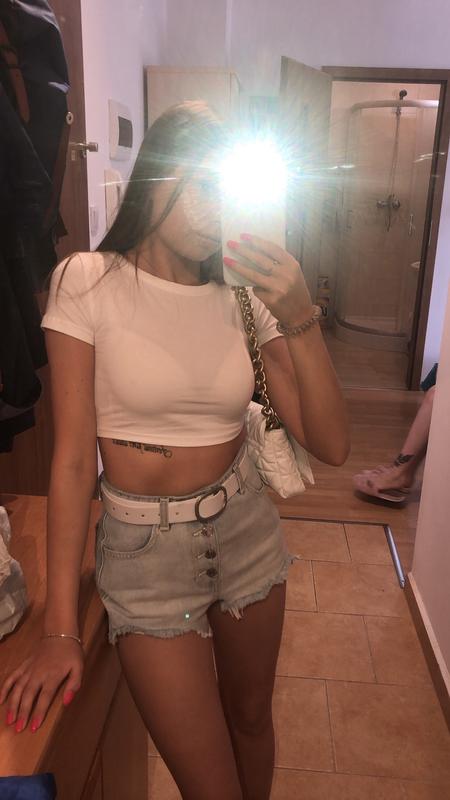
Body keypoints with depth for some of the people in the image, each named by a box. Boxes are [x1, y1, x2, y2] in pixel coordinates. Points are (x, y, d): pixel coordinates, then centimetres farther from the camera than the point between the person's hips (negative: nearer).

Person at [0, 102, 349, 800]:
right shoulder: (89, 284, -12)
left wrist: (299, 321, -23)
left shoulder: (245, 295, -4)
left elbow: (331, 446, -10)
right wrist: (60, 631, -11)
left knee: (251, 717, 23)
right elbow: (73, 461, -12)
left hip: (247, 526, 3)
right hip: (145, 546, -3)